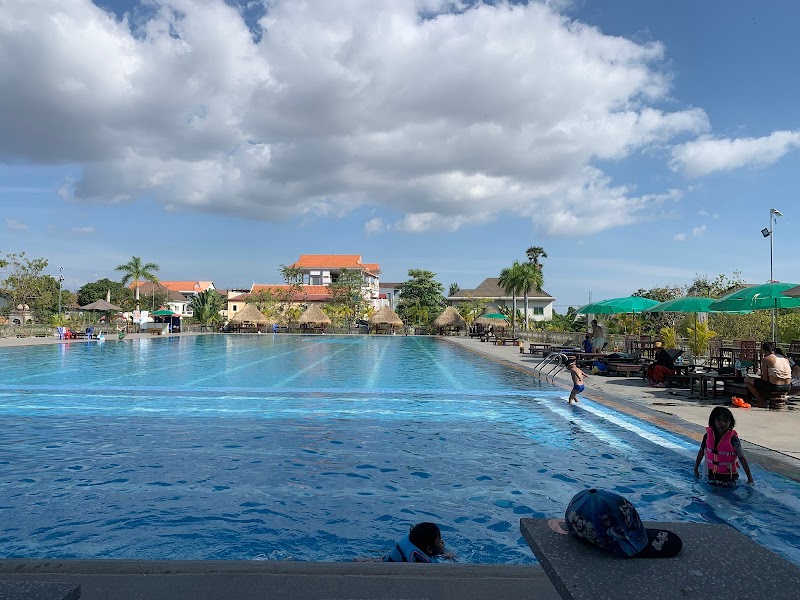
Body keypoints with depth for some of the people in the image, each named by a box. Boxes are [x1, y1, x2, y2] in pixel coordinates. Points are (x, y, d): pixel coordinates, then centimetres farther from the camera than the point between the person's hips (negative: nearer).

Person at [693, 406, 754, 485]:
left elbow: (742, 458, -15)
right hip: (712, 474, 3)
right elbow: (702, 451, 5)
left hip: (728, 476, -3)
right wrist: (696, 469, 12)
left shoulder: (732, 438, -18)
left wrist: (749, 477, -16)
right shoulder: (708, 435, -9)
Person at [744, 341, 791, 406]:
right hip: (787, 388, 7)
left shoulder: (766, 359, -6)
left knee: (747, 380, 8)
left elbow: (765, 378, -8)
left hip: (774, 388, -7)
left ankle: (762, 401, 6)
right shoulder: (786, 359, 12)